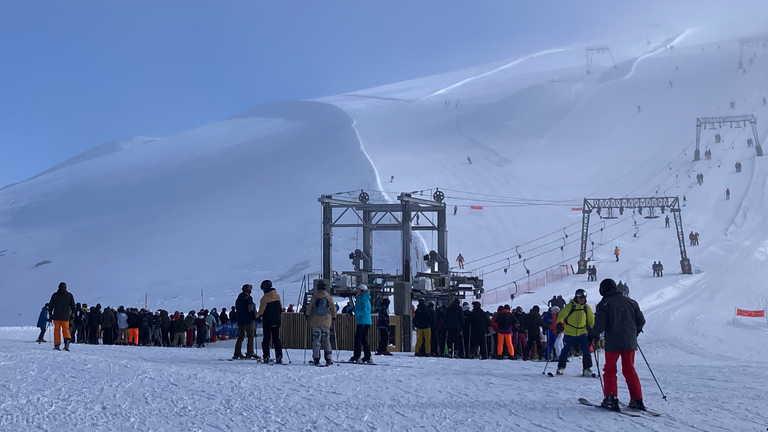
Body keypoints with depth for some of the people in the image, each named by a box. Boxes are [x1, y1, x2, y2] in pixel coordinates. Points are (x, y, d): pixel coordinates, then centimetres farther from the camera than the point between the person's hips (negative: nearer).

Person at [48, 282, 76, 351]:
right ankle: (67, 342, -17)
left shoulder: (55, 295, 4)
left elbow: (50, 305, 7)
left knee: (57, 330, 6)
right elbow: (73, 306, 6)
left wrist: (50, 314, 16)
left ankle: (57, 345, 2)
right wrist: (72, 314, 15)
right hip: (66, 317, 0)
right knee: (66, 329, 6)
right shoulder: (69, 295, 3)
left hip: (56, 316, 0)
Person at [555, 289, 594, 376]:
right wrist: (559, 324, -27)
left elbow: (591, 319, 17)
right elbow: (562, 315, -11)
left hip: (582, 333, 3)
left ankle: (587, 368, 2)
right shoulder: (570, 306, -7)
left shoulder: (587, 308, 5)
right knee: (565, 350, 4)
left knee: (586, 351, -5)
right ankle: (561, 367, 18)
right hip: (569, 333, -3)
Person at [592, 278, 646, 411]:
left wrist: (593, 335, 7)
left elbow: (600, 325, -12)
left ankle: (611, 399, -2)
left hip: (613, 343, -4)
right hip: (630, 342, 4)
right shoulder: (630, 302, 10)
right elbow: (641, 320, 12)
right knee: (629, 370, 12)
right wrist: (634, 332, 29)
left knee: (610, 370, 7)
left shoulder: (604, 304, -4)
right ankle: (637, 400, 7)